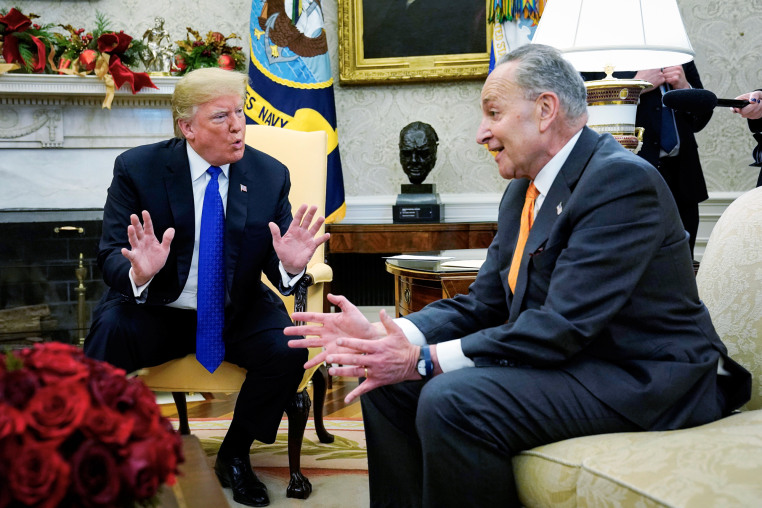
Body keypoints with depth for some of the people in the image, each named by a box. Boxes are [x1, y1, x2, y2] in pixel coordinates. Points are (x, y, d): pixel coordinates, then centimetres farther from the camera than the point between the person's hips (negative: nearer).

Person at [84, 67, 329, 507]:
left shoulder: (270, 176, -3)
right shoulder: (137, 169, -8)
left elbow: (276, 271, -2)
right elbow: (110, 258, -10)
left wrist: (290, 265, -28)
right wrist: (139, 273, -35)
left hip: (238, 314, 2)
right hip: (155, 310, -1)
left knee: (288, 350, -25)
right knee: (106, 341, -31)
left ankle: (234, 455, 1)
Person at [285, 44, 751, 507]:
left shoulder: (622, 179, -18)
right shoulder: (524, 189, 11)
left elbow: (564, 325, -25)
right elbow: (482, 304, 7)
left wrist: (426, 359, -23)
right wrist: (383, 334, -9)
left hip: (641, 379, -9)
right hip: (561, 360, 9)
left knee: (450, 400, -28)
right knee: (389, 382, 2)